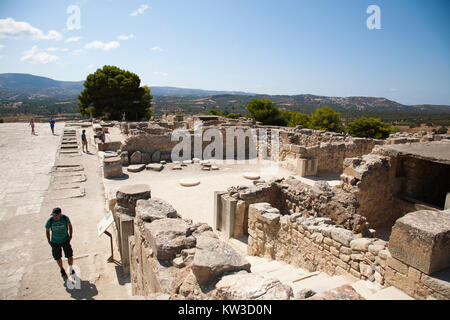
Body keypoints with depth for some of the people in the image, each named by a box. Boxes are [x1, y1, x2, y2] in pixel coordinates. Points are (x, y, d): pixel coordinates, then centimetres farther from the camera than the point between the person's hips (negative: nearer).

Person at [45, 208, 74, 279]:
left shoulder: (65, 218, -21)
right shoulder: (50, 221, -22)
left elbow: (70, 225, -1)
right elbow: (47, 230, -3)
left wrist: (70, 236, -2)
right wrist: (49, 241, -4)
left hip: (65, 240, 0)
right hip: (55, 242, 0)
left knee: (70, 256, 2)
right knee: (58, 258, 9)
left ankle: (70, 268, 32)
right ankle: (62, 270, 38)